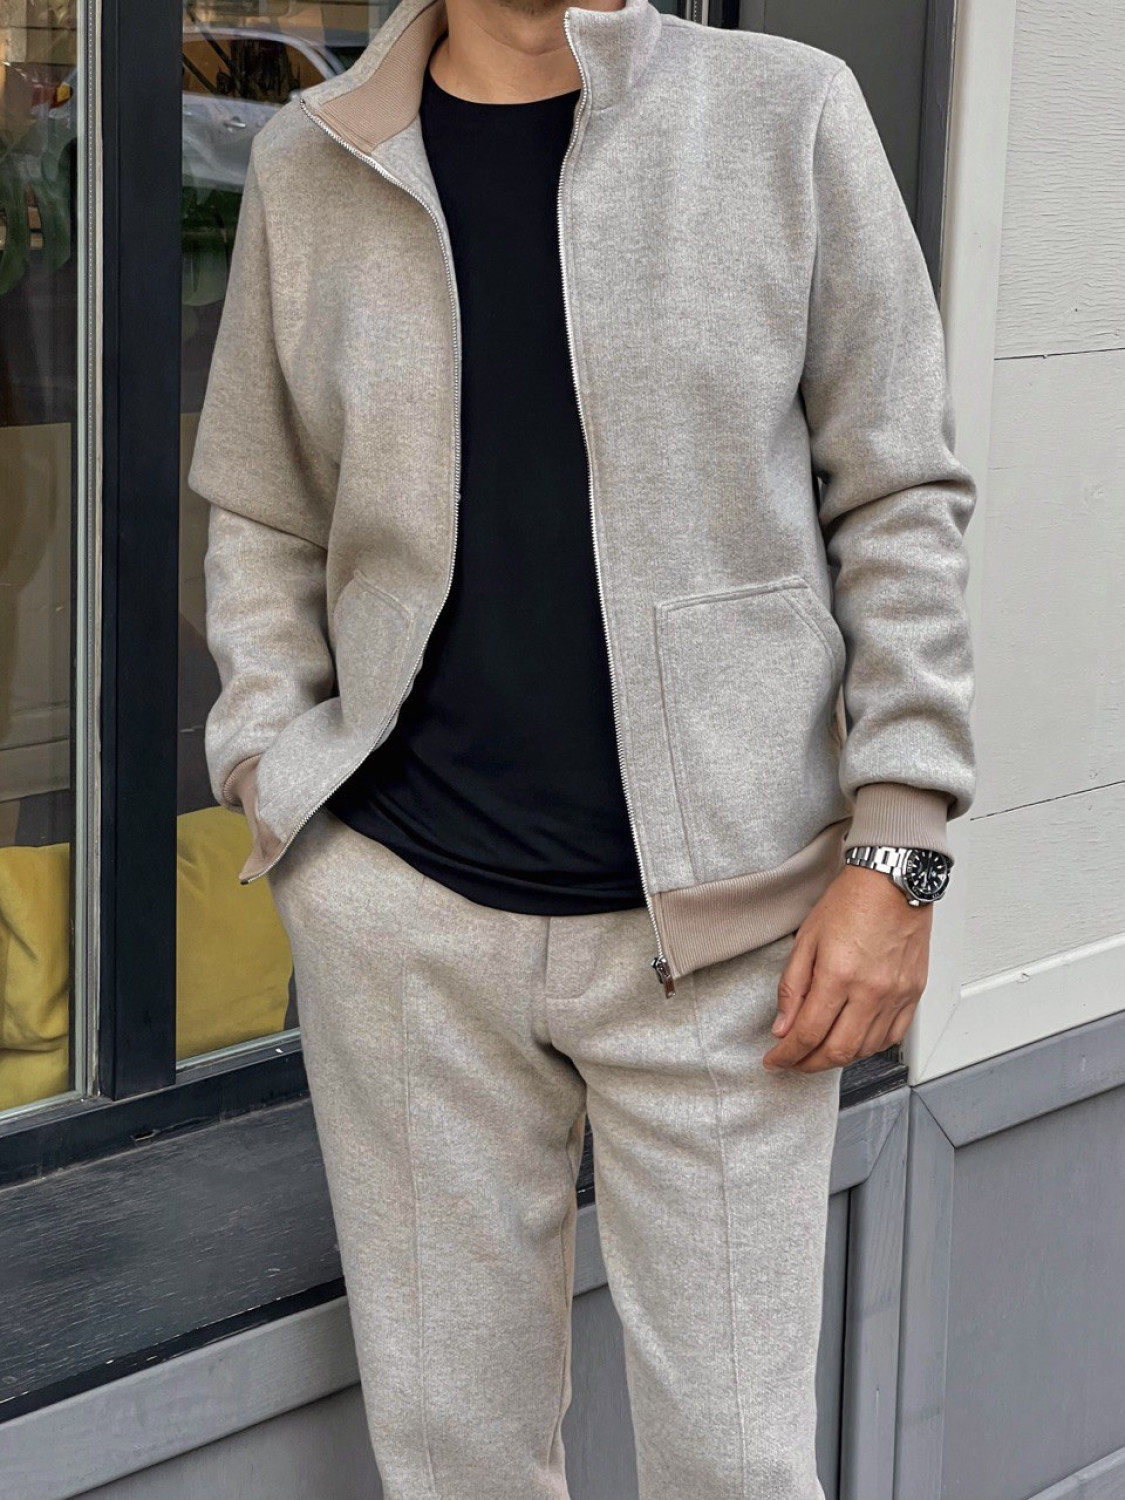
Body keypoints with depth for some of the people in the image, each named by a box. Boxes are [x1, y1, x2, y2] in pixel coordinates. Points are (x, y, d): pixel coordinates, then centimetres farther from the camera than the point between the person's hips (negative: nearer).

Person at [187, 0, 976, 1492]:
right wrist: (276, 784, 0)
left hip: (717, 921, -1)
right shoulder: (309, 165, 7)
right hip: (405, 918, 2)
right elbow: (262, 520, 14)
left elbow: (900, 499, 1)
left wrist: (896, 851, -4)